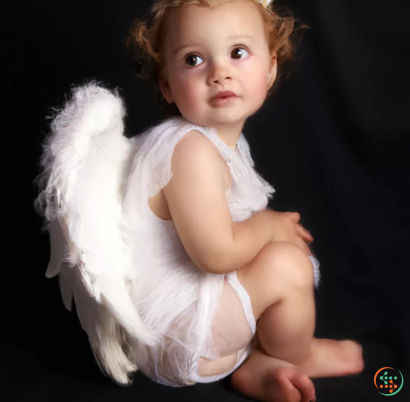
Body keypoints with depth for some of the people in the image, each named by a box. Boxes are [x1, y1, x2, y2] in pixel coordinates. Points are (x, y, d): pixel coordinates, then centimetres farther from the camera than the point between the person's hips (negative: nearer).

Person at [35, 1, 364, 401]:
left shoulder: (225, 139, 4)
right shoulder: (191, 150, -28)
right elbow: (217, 252, -31)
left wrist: (271, 223, 0)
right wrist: (271, 224, -14)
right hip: (170, 333, -10)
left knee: (288, 249, 19)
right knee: (287, 265, -19)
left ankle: (257, 365, 10)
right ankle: (298, 356, 13)